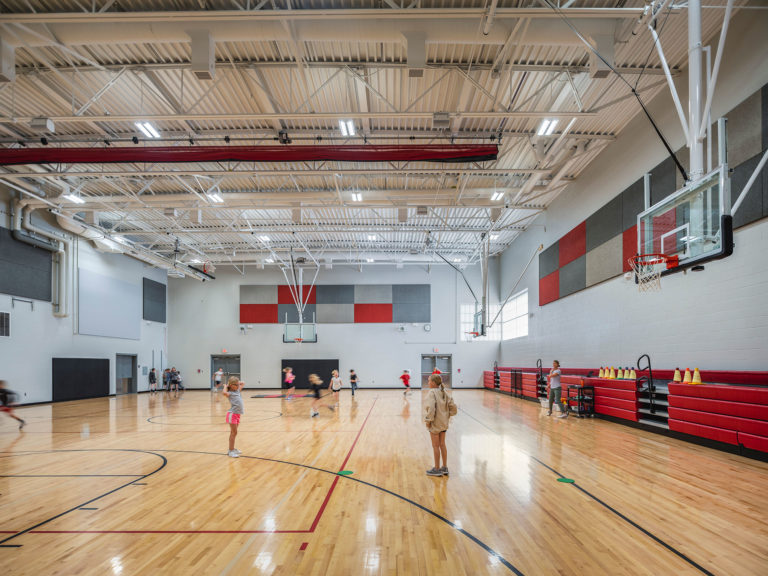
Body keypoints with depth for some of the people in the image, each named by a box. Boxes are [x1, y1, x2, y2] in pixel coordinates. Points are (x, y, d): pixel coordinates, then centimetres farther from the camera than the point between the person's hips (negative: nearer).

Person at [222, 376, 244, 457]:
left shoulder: (238, 390, 15)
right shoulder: (230, 393, -7)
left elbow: (243, 383, 28)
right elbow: (224, 393, -29)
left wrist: (237, 382, 15)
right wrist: (226, 386, -11)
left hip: (237, 414, 7)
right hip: (232, 414, -7)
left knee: (233, 433, 15)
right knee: (234, 433, -6)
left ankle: (232, 449, 24)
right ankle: (231, 451, -1)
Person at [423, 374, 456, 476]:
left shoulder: (432, 393, -18)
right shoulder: (444, 393, 3)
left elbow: (430, 408, -28)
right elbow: (453, 408, 4)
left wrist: (428, 420, -18)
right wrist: (447, 416, 11)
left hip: (435, 424, -7)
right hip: (444, 423, 7)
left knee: (435, 446, 5)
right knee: (442, 445, 17)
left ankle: (437, 469, 15)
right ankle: (444, 467, 25)